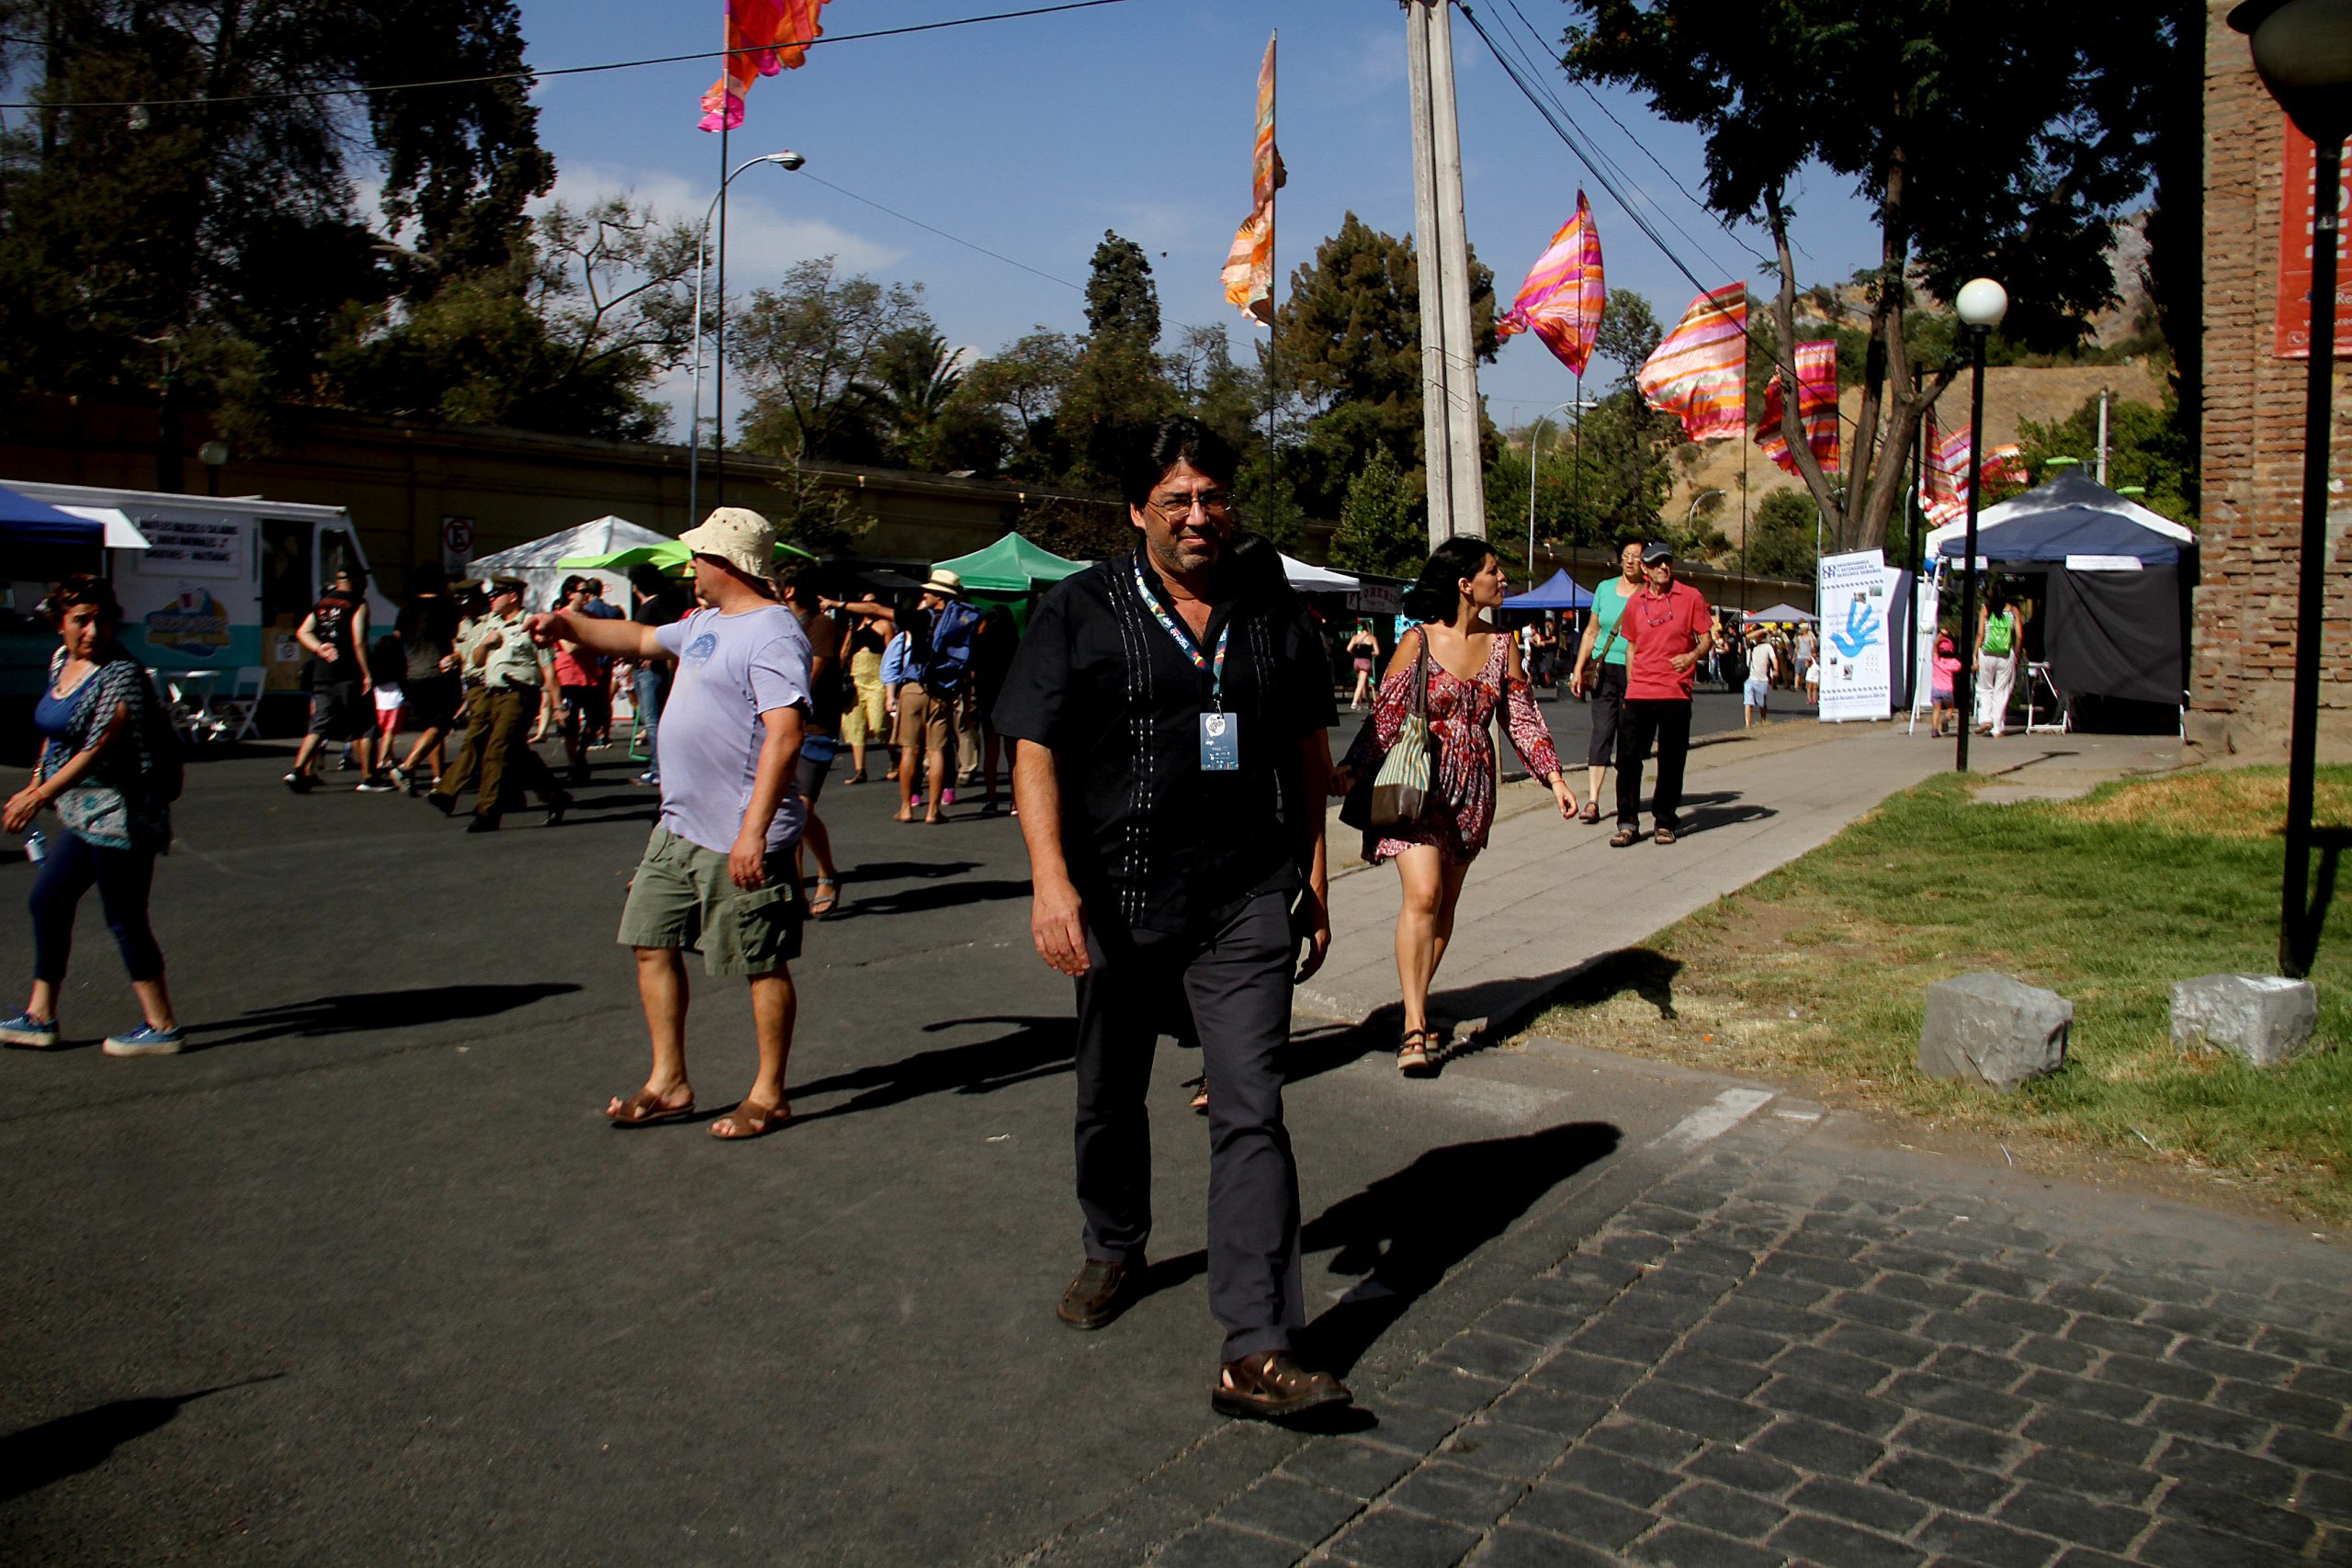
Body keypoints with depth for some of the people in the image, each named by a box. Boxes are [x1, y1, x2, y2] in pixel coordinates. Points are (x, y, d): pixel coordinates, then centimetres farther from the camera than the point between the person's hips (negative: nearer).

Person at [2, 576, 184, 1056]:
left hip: (118, 813, -9)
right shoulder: (61, 660, 10)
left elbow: (98, 748, -21)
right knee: (47, 902, 14)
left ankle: (162, 1027, 5)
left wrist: (40, 795, -21)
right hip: (84, 813, 9)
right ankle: (40, 1017, 26)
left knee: (124, 918, -4)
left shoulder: (121, 675, -16)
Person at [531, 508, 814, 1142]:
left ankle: (769, 1095, 17)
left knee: (763, 965, 3)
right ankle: (669, 1084, 26)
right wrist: (568, 624, 31)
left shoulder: (772, 635, -18)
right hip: (679, 827, 10)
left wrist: (754, 832, -31)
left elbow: (784, 737, -27)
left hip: (739, 841, -10)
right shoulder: (706, 622, 13)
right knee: (652, 944, 14)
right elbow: (642, 640, 34)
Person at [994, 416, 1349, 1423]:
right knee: (1111, 1099, 17)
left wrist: (1313, 882, 12)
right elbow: (1033, 747, -7)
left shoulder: (1271, 610, 7)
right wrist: (1050, 877, -20)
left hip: (1246, 902, 1)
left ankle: (1257, 1350, -7)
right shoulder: (1081, 611, -1)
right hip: (1117, 898, 0)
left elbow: (1309, 752, 13)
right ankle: (1115, 1250, 44)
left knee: (1251, 1112, -8)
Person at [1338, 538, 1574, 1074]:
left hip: (1472, 792, 5)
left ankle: (1416, 1002, 24)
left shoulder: (1500, 644, 8)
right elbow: (1386, 716, -10)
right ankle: (1414, 1027, -15)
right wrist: (1352, 768, -23)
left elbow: (1523, 717, 10)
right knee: (1422, 894, -18)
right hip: (1419, 787, -5)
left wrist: (1553, 775, 0)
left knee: (1445, 905, 9)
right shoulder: (1418, 641, -8)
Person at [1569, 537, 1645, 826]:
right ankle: (1592, 800, -15)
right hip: (1604, 669, 2)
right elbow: (1591, 632, 16)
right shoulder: (1605, 589, 11)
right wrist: (1578, 669, 10)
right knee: (1602, 730, -9)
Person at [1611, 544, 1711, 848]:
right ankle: (1627, 823, 5)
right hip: (1639, 693, 2)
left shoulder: (1690, 597, 1)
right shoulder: (1635, 603, 9)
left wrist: (1692, 656, -19)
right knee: (1628, 756, -3)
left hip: (1675, 693, -2)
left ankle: (1665, 822, 16)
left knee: (1671, 761, 3)